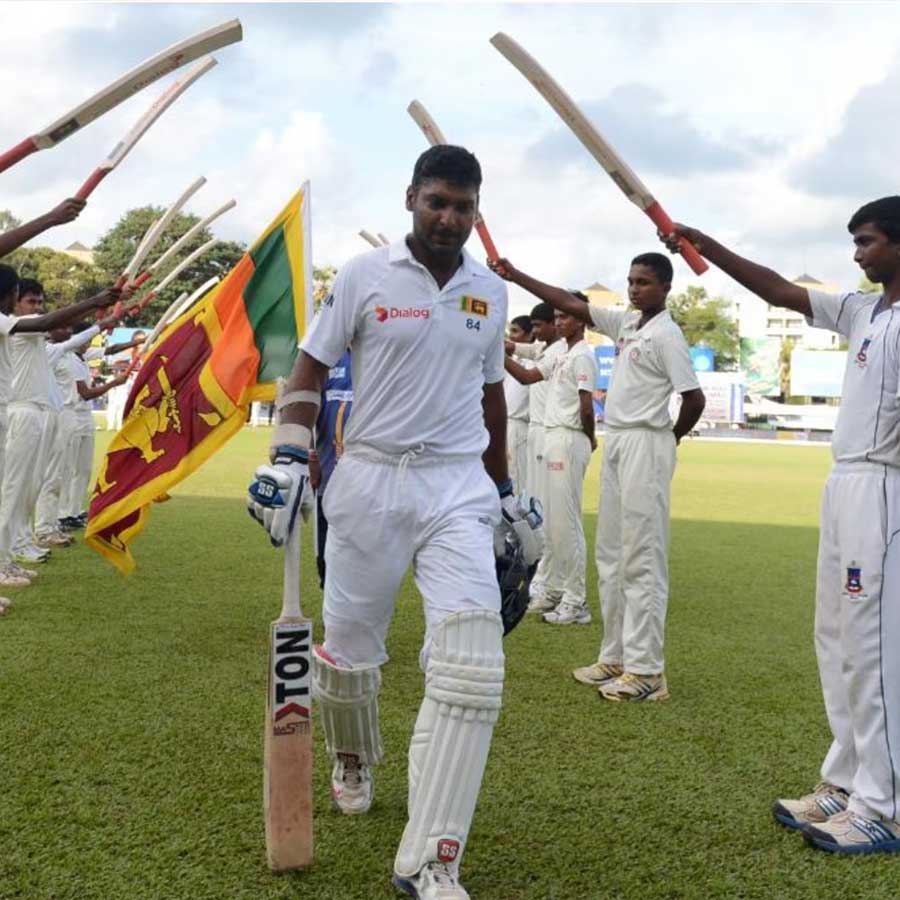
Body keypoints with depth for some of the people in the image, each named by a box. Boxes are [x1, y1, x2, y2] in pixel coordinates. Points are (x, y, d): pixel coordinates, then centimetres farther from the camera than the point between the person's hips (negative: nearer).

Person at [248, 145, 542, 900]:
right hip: (369, 479, -1)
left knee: (472, 665, -14)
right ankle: (353, 761, 44)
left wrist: (507, 493, 21)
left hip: (460, 487, 2)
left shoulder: (491, 294, 10)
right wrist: (288, 458, -13)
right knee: (348, 646, 11)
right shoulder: (364, 276, 0)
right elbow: (311, 369, 1)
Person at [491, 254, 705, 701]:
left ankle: (645, 669, -4)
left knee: (642, 558, -8)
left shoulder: (666, 335, -11)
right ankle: (615, 657, 18)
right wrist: (515, 275, 13)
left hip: (644, 446, -9)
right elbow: (570, 303, 16)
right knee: (610, 554, 11)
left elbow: (694, 399, -15)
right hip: (616, 442, 9)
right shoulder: (625, 323, 13)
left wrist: (669, 438, -1)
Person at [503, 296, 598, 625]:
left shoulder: (582, 356, -12)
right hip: (554, 438, 10)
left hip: (569, 441, -10)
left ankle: (576, 601, -4)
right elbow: (526, 376, 17)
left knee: (566, 521, -8)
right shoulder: (560, 356, 18)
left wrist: (589, 438, -3)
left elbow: (586, 406, -17)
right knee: (552, 521, 14)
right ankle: (554, 590, 23)